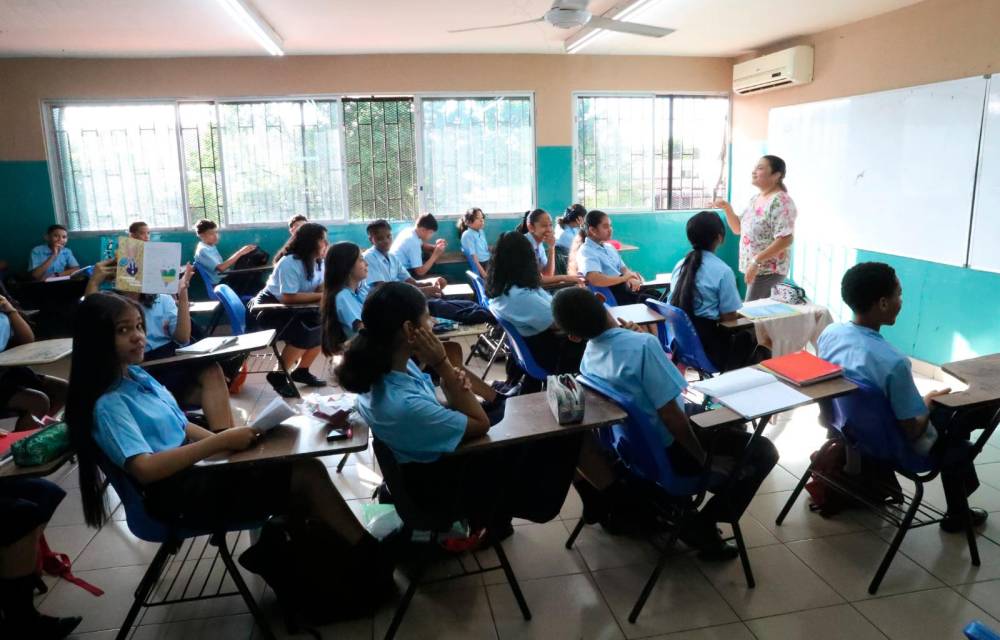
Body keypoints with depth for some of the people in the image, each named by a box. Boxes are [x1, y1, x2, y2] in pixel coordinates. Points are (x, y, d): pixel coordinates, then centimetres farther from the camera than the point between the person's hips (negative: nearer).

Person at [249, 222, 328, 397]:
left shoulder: (317, 261, 2)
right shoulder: (290, 263, -25)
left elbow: (321, 287, -3)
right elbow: (289, 297, -33)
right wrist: (321, 296, -30)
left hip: (290, 309, 8)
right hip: (268, 309, -8)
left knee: (324, 324, -10)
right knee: (306, 330, -28)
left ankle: (301, 370, 5)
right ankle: (278, 375, -12)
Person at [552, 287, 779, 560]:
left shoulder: (589, 355, -6)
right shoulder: (642, 344, -31)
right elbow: (670, 415, -28)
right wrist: (702, 457, -13)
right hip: (668, 453, -8)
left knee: (731, 427, 27)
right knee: (764, 451, 7)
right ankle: (702, 526, 6)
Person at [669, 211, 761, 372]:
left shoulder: (680, 265, 5)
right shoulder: (723, 271, -13)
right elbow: (729, 315, -10)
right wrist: (742, 315, 12)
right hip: (705, 345, -6)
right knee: (748, 338, 20)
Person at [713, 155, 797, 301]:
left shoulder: (780, 201, -17)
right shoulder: (755, 199, 11)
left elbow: (785, 240, -24)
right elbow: (738, 229, 17)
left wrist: (756, 261, -26)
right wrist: (727, 209, 1)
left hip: (769, 270, -8)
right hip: (752, 267, 8)